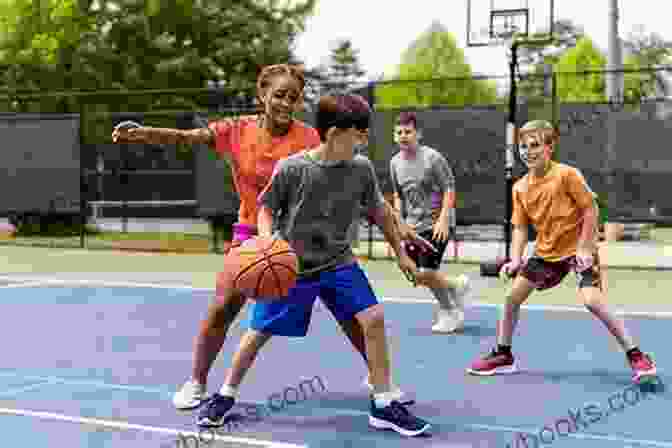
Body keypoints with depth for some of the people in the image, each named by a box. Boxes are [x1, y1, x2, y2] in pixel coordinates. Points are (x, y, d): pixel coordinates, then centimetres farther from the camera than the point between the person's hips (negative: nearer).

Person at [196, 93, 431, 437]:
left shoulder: (362, 169, -8)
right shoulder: (292, 169, -19)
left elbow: (379, 211, 7)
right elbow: (267, 208, -4)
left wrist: (401, 253, 14)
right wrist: (267, 239, -23)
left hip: (338, 263, 3)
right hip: (291, 266, -2)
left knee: (373, 319, -12)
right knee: (259, 332, 5)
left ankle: (384, 406, 2)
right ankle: (225, 397, 28)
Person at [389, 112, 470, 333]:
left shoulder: (432, 157, -11)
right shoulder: (395, 162, 7)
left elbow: (449, 190, -11)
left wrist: (443, 220, -19)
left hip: (436, 224, -6)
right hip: (413, 226, 6)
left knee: (425, 275, -14)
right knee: (417, 275, 5)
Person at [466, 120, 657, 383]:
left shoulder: (566, 174, -18)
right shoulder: (520, 187, -1)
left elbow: (591, 208, -14)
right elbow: (520, 228, 3)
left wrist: (584, 248, -17)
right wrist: (515, 260, -10)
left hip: (578, 248, -6)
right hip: (546, 251, 6)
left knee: (592, 300, -23)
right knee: (512, 297, 3)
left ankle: (636, 357, -9)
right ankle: (503, 355, 21)